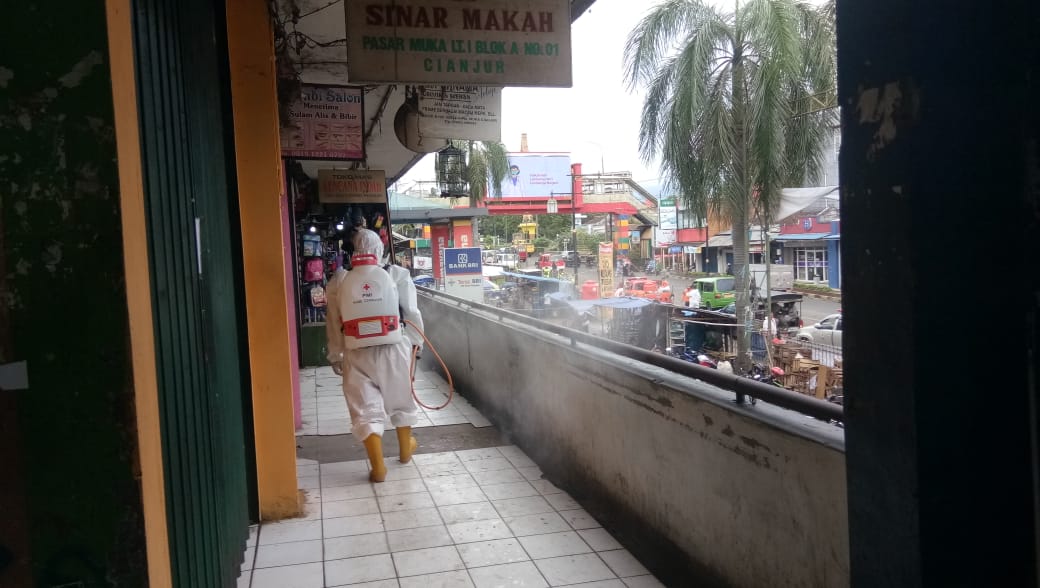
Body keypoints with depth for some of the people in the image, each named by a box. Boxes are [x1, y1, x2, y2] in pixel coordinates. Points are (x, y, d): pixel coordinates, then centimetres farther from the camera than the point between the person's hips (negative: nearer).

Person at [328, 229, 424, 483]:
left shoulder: (339, 281, -1)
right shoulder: (396, 274, -5)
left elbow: (334, 323, 5)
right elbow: (412, 312, 1)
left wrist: (335, 355, 16)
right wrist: (416, 340, 17)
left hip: (357, 354, 0)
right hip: (393, 349, 1)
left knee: (366, 409, 7)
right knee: (400, 400, 21)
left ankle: (378, 467, 7)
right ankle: (406, 448, 41)